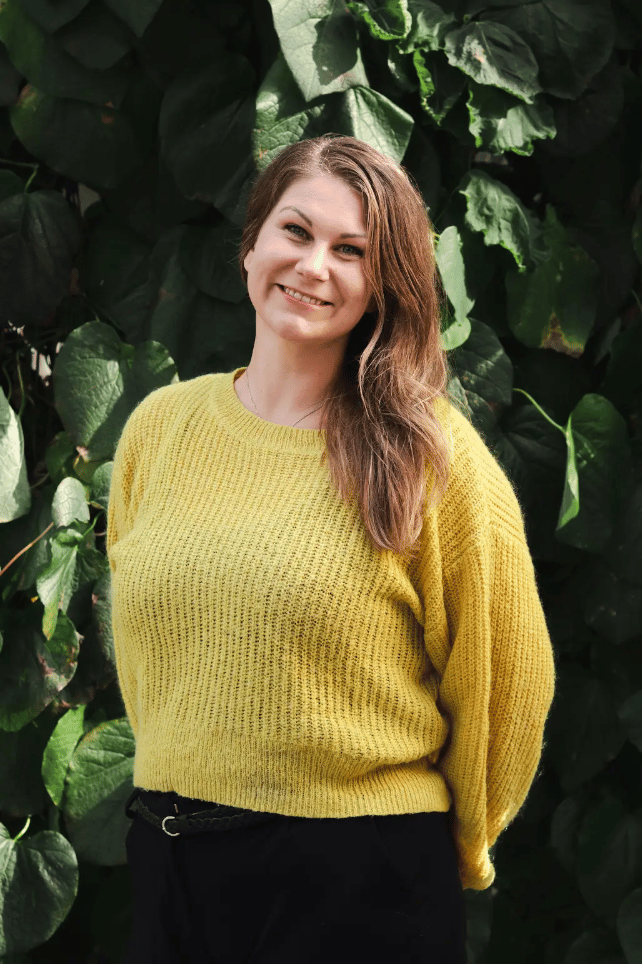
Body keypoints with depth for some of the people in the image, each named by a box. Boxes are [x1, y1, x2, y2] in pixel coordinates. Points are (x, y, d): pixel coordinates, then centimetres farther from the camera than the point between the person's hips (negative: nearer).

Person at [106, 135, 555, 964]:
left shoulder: (429, 456, -8)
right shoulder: (157, 428, 4)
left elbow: (501, 677, -1)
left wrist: (458, 848, 8)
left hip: (361, 879, -4)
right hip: (169, 858, 4)